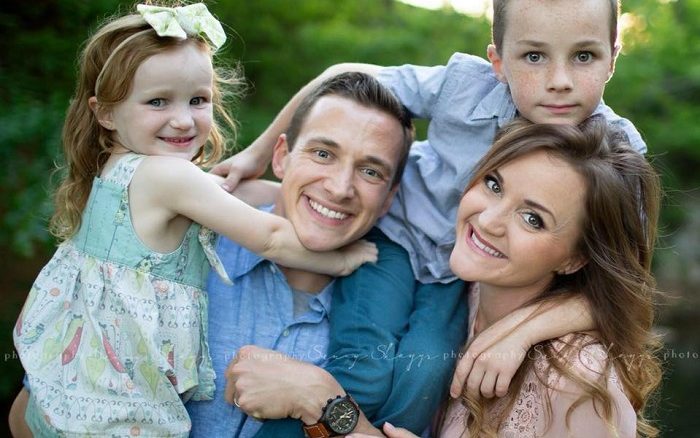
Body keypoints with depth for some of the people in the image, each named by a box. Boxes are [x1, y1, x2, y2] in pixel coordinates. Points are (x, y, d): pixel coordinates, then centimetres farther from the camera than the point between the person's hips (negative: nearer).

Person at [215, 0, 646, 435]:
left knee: (424, 378, -22)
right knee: (363, 375, -20)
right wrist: (260, 150, -7)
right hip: (399, 232, -1)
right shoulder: (464, 85, -26)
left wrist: (522, 326, -44)